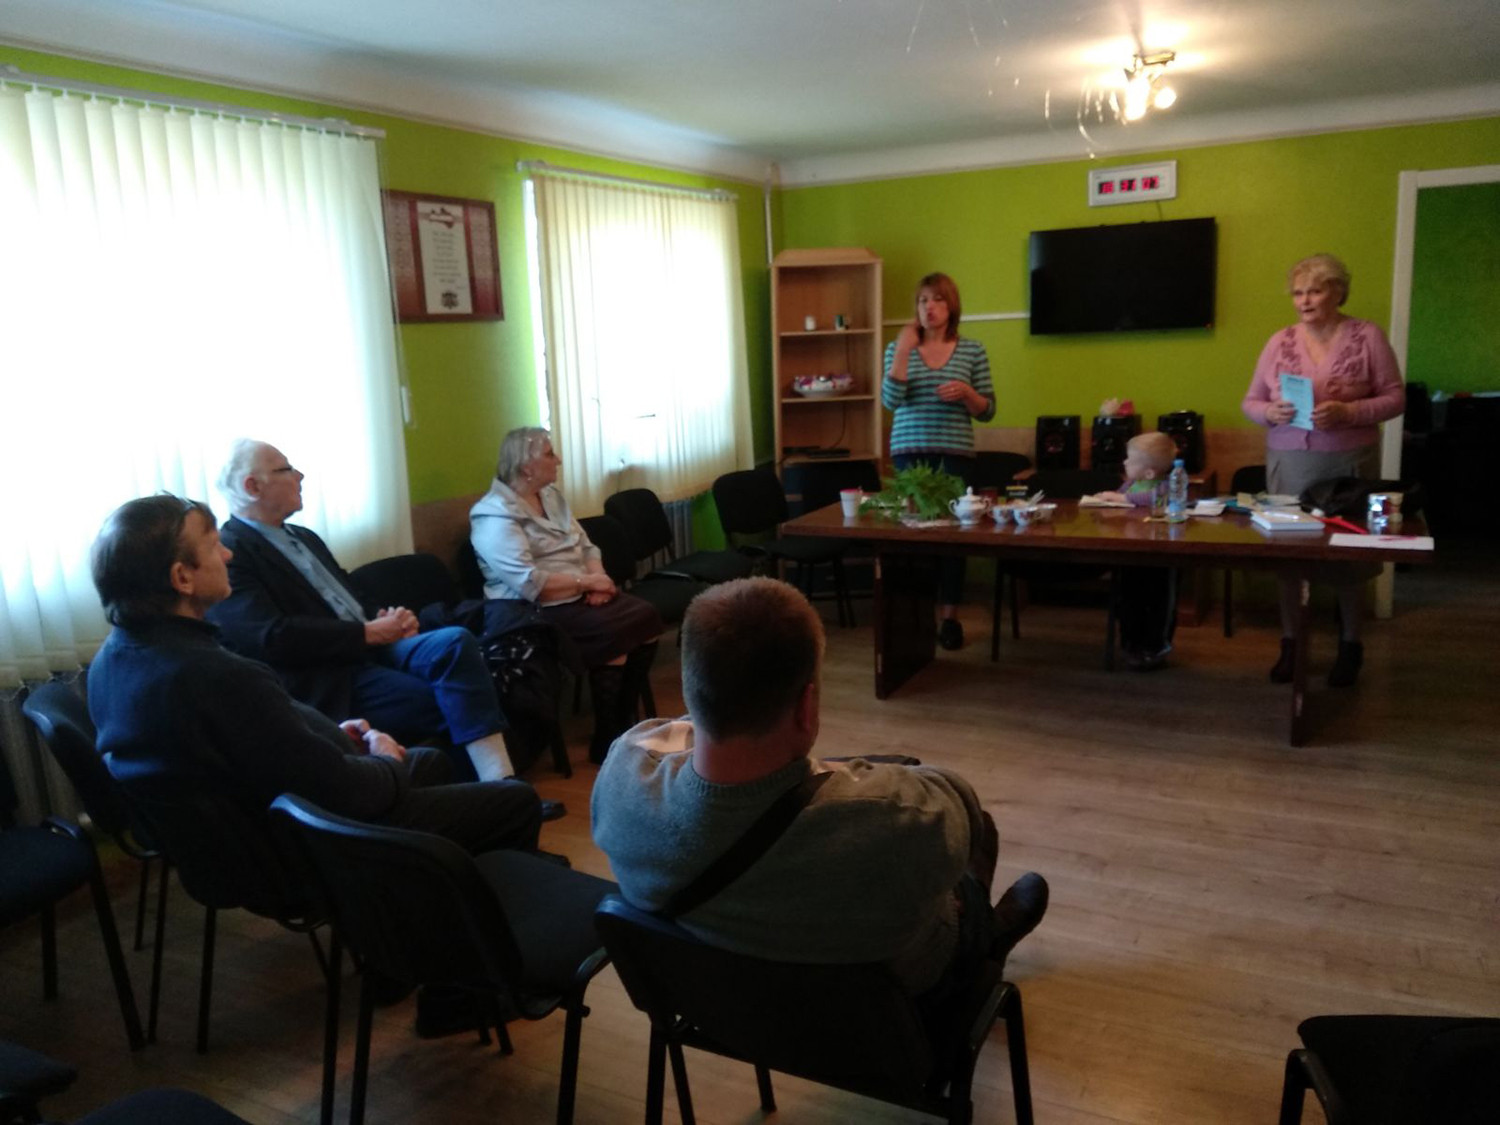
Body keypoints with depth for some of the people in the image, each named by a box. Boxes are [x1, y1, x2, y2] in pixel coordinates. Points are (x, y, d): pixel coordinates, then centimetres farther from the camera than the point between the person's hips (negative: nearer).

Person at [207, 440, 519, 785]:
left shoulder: (304, 537, 23)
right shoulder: (227, 553, -6)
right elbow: (274, 637, -18)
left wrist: (387, 620, 0)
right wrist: (368, 632, -15)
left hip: (371, 646, 8)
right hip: (327, 681, -7)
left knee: (454, 641, -22)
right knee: (450, 702, -25)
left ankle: (500, 782, -26)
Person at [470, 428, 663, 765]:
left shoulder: (552, 495, 13)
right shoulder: (497, 515, -15)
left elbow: (586, 547, 13)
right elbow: (529, 584, -24)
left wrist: (598, 579, -8)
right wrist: (586, 581, -18)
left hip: (577, 597, 9)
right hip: (530, 612, -9)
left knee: (647, 617, -11)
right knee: (616, 634, -26)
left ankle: (624, 722, 3)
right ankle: (606, 741, -10)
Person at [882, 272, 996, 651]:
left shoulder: (972, 350, 5)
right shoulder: (899, 348, 6)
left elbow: (987, 411, 6)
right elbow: (891, 401, -8)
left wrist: (966, 393, -14)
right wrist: (902, 351, -13)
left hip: (956, 455, 0)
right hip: (910, 452, 0)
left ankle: (950, 617, 11)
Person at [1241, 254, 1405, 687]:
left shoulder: (1367, 336, -3)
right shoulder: (1279, 342, 4)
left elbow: (1395, 398, -4)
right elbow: (1250, 402, 7)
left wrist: (1347, 412, -20)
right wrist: (1271, 413, -15)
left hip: (1348, 464, -2)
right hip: (1288, 465, 2)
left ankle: (1350, 646, 25)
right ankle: (1289, 644, 19)